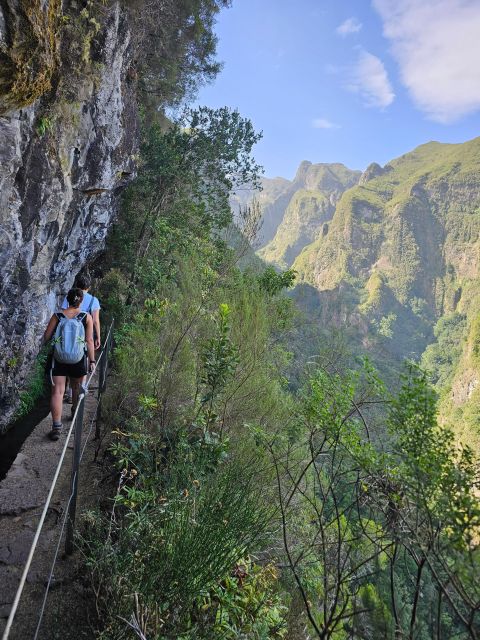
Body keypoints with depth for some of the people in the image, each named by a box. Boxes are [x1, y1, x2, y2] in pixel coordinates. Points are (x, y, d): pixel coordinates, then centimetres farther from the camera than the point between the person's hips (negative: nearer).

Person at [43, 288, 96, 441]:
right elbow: (89, 341, -8)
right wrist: (92, 361, -3)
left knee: (57, 391, -1)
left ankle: (56, 427, -9)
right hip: (79, 359, 1)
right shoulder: (87, 317, -6)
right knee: (77, 387, 23)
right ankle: (75, 413, 46)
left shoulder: (57, 316, -5)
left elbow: (46, 337, -2)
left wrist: (45, 343, 20)